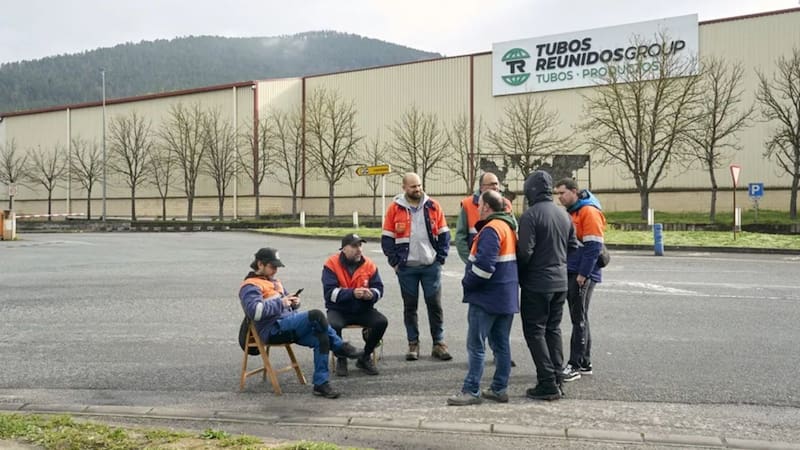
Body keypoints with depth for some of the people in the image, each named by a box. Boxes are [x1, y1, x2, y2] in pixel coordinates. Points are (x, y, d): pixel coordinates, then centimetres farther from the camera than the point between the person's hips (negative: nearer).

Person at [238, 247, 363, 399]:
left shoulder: (274, 282, 25)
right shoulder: (250, 286, -3)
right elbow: (255, 310, -22)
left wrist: (294, 302, 6)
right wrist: (281, 303, -17)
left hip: (288, 324, 9)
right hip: (274, 329, -9)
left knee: (321, 338, -20)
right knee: (316, 315, -26)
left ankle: (321, 384, -17)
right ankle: (341, 348, -6)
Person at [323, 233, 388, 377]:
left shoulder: (369, 264, 0)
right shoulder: (331, 264, -10)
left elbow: (379, 288, 0)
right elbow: (329, 292, -18)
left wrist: (371, 294, -25)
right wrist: (352, 293, -30)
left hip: (363, 310, 3)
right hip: (339, 310, -3)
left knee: (382, 322, -21)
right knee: (333, 325, -33)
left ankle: (365, 358, 3)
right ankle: (341, 359, -2)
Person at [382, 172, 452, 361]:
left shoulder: (433, 206, 3)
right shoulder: (395, 208, 0)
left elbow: (444, 234, 7)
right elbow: (387, 239, 2)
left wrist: (440, 258, -1)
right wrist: (395, 262, -3)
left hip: (431, 266, 1)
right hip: (406, 268, 0)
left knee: (435, 305, 4)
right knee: (410, 307, 7)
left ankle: (439, 344, 14)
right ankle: (413, 344, 17)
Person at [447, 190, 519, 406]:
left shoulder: (491, 229, -17)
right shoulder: (509, 227, 14)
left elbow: (484, 264, -27)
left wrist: (467, 282, -12)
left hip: (486, 297, -10)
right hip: (507, 297, 10)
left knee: (476, 345, -3)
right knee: (501, 344, 12)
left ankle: (471, 390, 0)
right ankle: (499, 388, 18)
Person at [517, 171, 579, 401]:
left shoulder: (531, 215, -16)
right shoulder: (564, 215, 8)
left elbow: (525, 252, -19)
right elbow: (573, 247, 14)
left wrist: (519, 276, -4)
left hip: (536, 284, -7)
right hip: (560, 282, 7)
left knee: (535, 331, 1)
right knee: (553, 330, 15)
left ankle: (547, 383, -1)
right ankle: (556, 381, 18)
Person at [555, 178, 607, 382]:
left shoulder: (589, 212, -12)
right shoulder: (569, 212, 15)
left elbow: (593, 246, -18)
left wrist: (583, 274, -19)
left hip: (583, 275, -9)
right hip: (570, 273, 9)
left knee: (579, 319, -4)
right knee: (578, 318, 12)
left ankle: (575, 365, 1)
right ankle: (585, 363, 20)